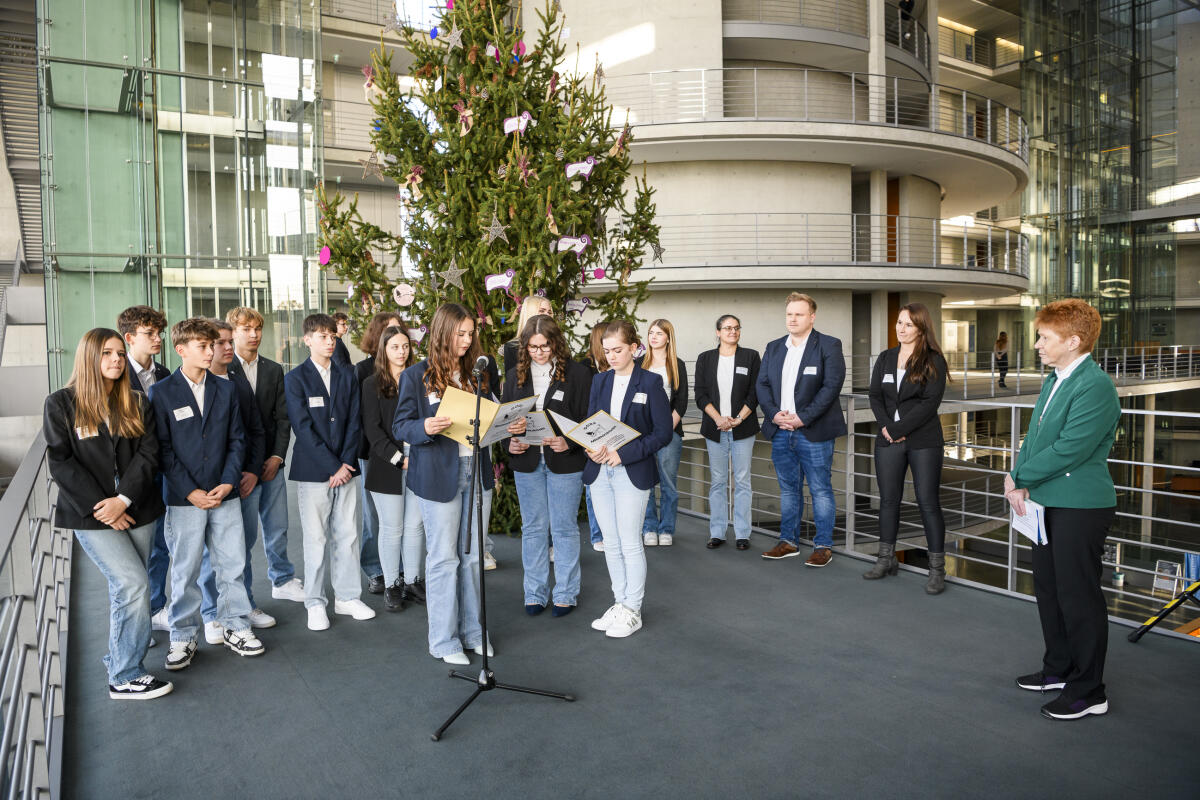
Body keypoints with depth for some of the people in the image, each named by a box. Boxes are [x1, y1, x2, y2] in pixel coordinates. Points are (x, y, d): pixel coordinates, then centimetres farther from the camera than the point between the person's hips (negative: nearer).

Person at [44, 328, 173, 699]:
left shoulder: (137, 403, 7)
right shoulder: (61, 404, -1)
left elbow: (148, 452, -1)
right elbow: (60, 461, -6)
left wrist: (124, 499, -14)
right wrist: (100, 507, -13)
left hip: (136, 510, 4)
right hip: (91, 515, -4)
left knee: (124, 589, 11)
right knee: (134, 584, -12)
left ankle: (118, 657, 27)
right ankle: (125, 677, 0)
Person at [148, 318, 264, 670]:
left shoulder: (225, 389, 7)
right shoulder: (162, 392, -3)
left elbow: (237, 440, 7)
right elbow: (163, 449, -6)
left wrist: (228, 482, -5)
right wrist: (191, 492, -12)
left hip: (224, 495, 3)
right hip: (184, 498, -3)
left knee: (232, 564, 8)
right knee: (185, 571, 6)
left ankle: (235, 627, 24)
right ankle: (183, 637, 21)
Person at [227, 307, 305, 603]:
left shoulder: (273, 370, 10)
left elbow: (282, 417, 8)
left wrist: (277, 456, -3)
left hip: (271, 462, 4)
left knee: (277, 527, 10)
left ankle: (283, 580, 24)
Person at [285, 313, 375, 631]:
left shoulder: (347, 374, 9)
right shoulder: (295, 379, -2)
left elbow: (354, 421, 5)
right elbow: (303, 427, -8)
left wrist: (346, 463, -6)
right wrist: (332, 466, -13)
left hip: (346, 468, 3)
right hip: (313, 470, -3)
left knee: (348, 535, 8)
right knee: (316, 539, 3)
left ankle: (347, 597, 21)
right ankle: (315, 603, 15)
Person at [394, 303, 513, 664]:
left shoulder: (479, 373, 10)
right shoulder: (416, 375, -4)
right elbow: (400, 427, -5)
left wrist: (513, 426, -3)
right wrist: (425, 428, -25)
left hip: (477, 472, 5)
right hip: (439, 476, -4)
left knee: (472, 555, 13)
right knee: (443, 558, 3)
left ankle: (472, 629, 27)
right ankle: (443, 640, 17)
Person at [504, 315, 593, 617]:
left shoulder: (577, 373, -5)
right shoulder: (514, 375, 8)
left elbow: (587, 418, -4)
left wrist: (569, 442, -20)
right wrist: (510, 443, -8)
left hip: (564, 462, -3)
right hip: (527, 462, 4)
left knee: (564, 529, 5)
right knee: (533, 528, 11)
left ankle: (565, 594, 18)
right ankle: (535, 593, 22)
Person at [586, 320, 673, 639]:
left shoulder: (650, 382, -5)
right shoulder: (599, 381, 10)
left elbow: (663, 432, -8)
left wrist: (624, 453, -17)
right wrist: (592, 448, -9)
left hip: (633, 472, -5)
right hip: (600, 470, 5)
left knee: (630, 544, 0)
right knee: (611, 543, 11)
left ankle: (632, 611, 12)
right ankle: (619, 604, 24)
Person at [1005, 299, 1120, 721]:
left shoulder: (1095, 386, -19)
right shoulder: (1054, 381, 10)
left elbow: (1069, 449, -25)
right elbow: (1033, 437, 11)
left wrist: (1018, 478, -14)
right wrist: (1020, 483, -3)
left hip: (1080, 507, -10)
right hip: (1047, 503, 10)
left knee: (1079, 598, 1)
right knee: (1048, 588, 19)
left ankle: (1088, 691, 16)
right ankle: (1059, 669, 36)